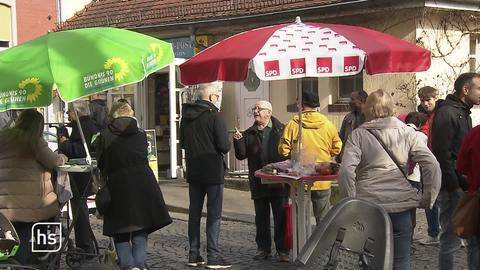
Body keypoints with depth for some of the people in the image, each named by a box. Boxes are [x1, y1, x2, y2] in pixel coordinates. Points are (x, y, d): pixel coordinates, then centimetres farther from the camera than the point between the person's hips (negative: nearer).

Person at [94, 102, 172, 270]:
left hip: (118, 186, -2)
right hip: (144, 185, 2)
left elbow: (101, 164, 8)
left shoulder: (104, 136, 2)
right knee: (140, 232, 11)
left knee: (120, 233, 10)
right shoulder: (141, 135, 8)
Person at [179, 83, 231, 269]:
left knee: (194, 212, 12)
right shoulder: (214, 116, -13)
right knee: (214, 213, -2)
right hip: (213, 170, -6)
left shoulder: (186, 116, 8)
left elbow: (182, 143, 17)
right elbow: (224, 146, -17)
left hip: (193, 170, 6)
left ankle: (194, 255, 14)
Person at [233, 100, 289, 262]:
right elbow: (241, 155, 5)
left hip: (279, 182, -3)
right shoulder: (249, 134, 10)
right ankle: (263, 248, 20)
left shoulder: (281, 130, 0)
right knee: (261, 218, 11)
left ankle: (282, 250, 8)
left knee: (281, 218, 1)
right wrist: (238, 141, -11)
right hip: (258, 183, 4)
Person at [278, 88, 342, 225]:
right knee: (323, 218, 12)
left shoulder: (293, 124, -10)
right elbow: (336, 148, 2)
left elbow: (284, 150, -8)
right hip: (323, 181, 1)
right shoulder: (328, 124, -4)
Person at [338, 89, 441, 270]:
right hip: (400, 203, 1)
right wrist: (427, 199, 4)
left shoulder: (358, 135, 1)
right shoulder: (406, 132, 5)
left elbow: (346, 170, -12)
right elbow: (432, 165, -2)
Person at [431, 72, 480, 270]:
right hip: (453, 187, -9)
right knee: (451, 241, -2)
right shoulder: (447, 113, -13)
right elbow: (442, 155, -19)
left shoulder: (463, 113, 17)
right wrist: (455, 186, -20)